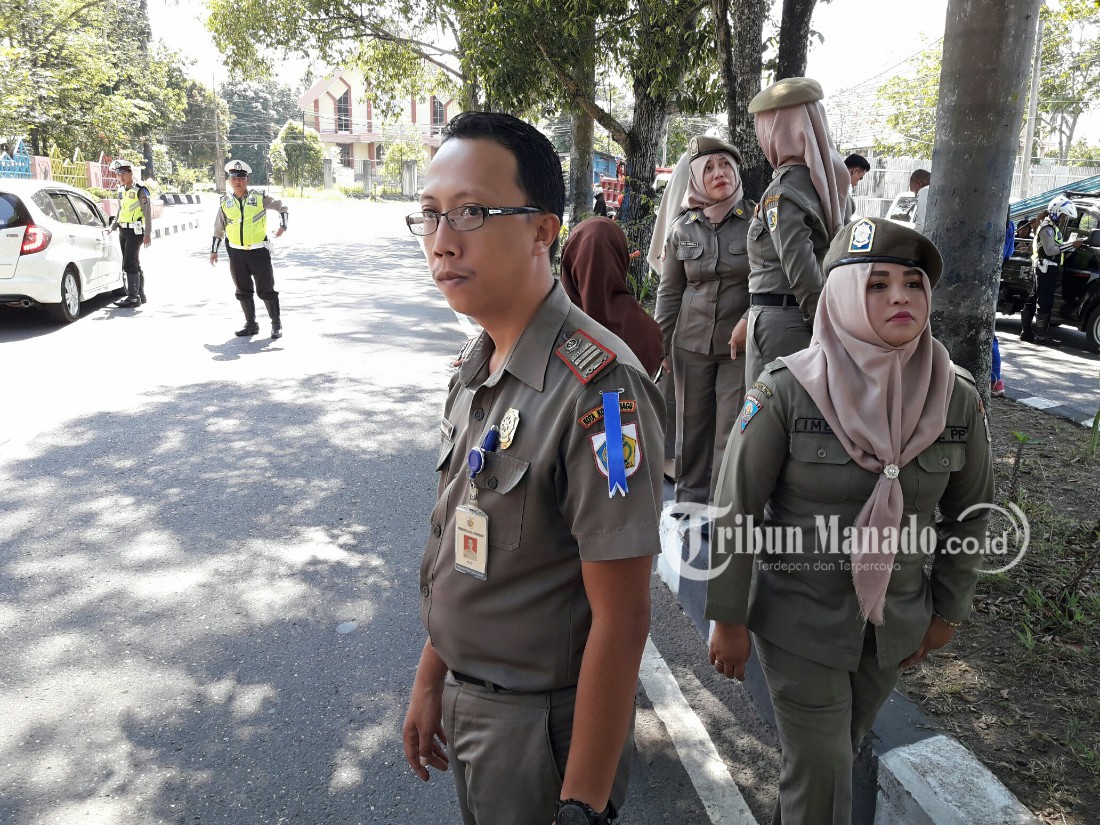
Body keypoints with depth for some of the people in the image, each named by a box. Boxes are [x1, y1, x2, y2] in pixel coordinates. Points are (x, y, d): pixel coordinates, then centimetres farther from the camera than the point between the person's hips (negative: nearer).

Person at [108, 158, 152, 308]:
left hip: (135, 231, -8)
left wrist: (147, 234, -17)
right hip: (123, 231, 8)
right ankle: (140, 295, 20)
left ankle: (133, 297, -12)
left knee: (130, 264, -13)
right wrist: (113, 226, 11)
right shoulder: (121, 191, 14)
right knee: (134, 264, 13)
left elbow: (148, 213, -12)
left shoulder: (140, 190, -9)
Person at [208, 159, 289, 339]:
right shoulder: (225, 202, 6)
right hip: (236, 253, 4)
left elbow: (281, 207, 7)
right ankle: (251, 325, 21)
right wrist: (214, 250, 13)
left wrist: (282, 225, -9)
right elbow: (218, 228, 15)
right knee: (243, 291, 9)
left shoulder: (259, 197, -3)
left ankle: (276, 324, 9)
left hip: (259, 251, -4)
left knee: (266, 289, -3)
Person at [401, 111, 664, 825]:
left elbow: (621, 618, -24)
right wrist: (431, 681, 12)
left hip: (542, 729, -7)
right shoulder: (477, 364, 0)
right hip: (466, 708, 7)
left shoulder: (598, 388, -26)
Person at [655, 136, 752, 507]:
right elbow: (668, 292, 10)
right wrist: (660, 345, 7)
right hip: (691, 344, 3)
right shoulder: (682, 229, 7)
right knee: (692, 425, 9)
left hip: (740, 344, -2)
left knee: (732, 430, -2)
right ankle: (689, 499, 23)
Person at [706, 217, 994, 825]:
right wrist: (728, 618, -8)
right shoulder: (785, 391, -19)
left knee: (839, 749, 23)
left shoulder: (957, 399, -8)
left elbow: (970, 512, 6)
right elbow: (736, 511, -13)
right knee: (822, 776, 5)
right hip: (798, 617, -4)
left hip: (894, 625, 4)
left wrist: (947, 612, 11)